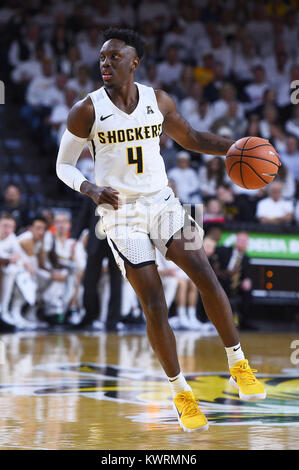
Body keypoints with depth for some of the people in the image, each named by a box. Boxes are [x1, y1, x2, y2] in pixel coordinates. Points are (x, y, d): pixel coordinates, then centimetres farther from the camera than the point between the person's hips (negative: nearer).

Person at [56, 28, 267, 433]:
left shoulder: (159, 101, 0)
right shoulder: (87, 110, -9)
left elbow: (189, 138, 16)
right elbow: (64, 165, -1)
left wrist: (233, 148, 1)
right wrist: (90, 189, -21)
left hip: (163, 204, 3)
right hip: (121, 213, -3)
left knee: (207, 278, -7)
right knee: (154, 306, -6)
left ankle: (238, 365, 10)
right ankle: (180, 392, 8)